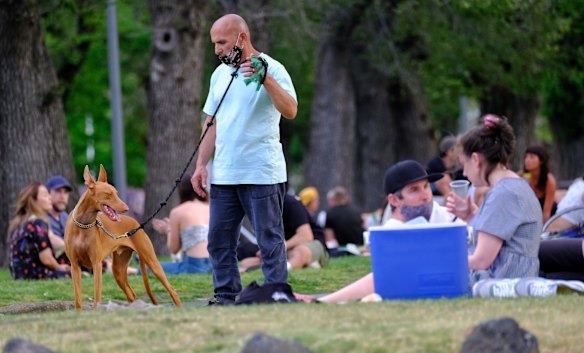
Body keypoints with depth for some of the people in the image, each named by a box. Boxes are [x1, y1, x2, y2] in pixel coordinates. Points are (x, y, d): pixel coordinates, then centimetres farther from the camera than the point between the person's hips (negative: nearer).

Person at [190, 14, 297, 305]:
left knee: (270, 242, -3)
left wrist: (265, 79, -32)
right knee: (219, 242, 7)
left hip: (262, 174, -7)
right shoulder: (220, 74, 16)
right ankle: (226, 298, 15)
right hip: (223, 176, 7)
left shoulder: (272, 69, -6)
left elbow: (290, 111, -21)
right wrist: (201, 166, 10)